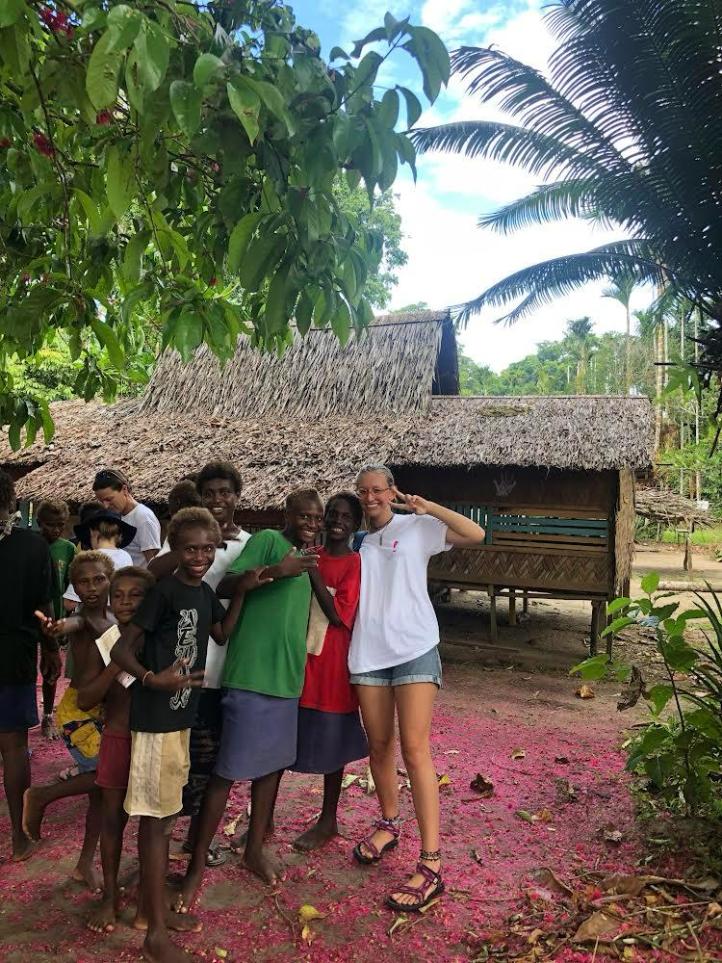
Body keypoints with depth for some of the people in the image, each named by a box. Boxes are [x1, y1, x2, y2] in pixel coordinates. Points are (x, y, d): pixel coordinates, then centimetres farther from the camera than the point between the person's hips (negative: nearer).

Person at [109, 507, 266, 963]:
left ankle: (160, 905, 41)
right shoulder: (164, 591, -18)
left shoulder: (205, 592, 5)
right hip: (155, 717, -8)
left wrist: (242, 591, 8)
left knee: (166, 813, 22)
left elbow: (222, 634, 19)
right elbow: (121, 649, -18)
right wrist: (152, 679, -35)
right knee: (154, 816, -1)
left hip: (181, 714, 8)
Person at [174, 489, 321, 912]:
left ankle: (255, 849, 33)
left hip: (287, 678, 8)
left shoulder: (305, 562, 15)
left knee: (272, 764, 17)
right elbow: (224, 587, -21)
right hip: (252, 675, -8)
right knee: (227, 771, -1)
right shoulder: (267, 540, -9)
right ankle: (198, 864, 12)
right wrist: (275, 571, -30)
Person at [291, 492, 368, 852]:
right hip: (297, 657, 5)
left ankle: (328, 820, 26)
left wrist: (312, 571, -19)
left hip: (332, 663, -5)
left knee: (330, 743, 8)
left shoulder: (356, 564, -7)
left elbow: (338, 615, -17)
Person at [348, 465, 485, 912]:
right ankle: (389, 824, 35)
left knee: (415, 750, -10)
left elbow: (475, 534, -8)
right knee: (380, 746, 12)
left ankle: (431, 866, -5)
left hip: (414, 649, -4)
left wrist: (426, 506, -9)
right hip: (368, 653, 5)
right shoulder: (357, 540, 15)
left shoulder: (417, 527, 3)